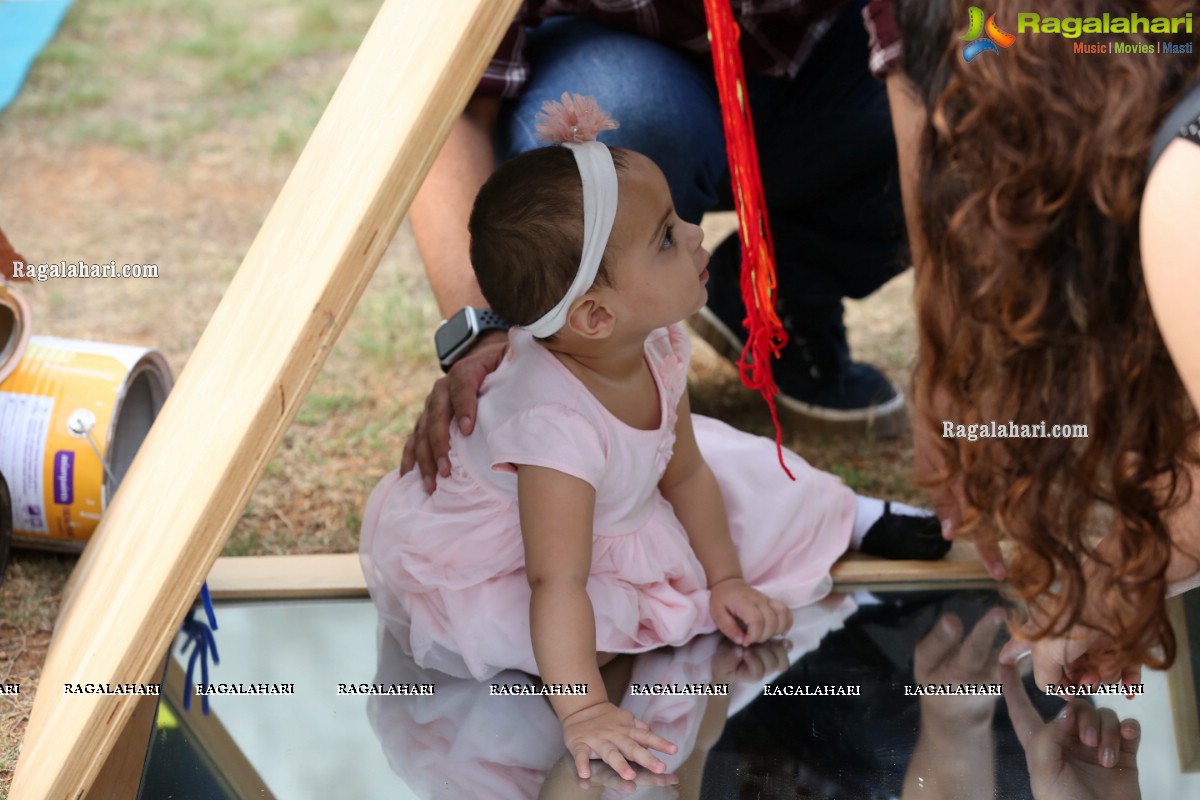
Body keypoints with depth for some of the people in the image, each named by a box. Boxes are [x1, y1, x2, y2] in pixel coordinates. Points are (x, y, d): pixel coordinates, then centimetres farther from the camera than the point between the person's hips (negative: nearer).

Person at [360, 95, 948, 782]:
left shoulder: (655, 347, -19)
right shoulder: (558, 425, -45)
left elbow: (685, 473, -1)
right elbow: (556, 585, -44)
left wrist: (727, 581, 0)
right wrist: (584, 713, -45)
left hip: (621, 506, 7)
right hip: (491, 559, -7)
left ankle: (852, 519, 35)